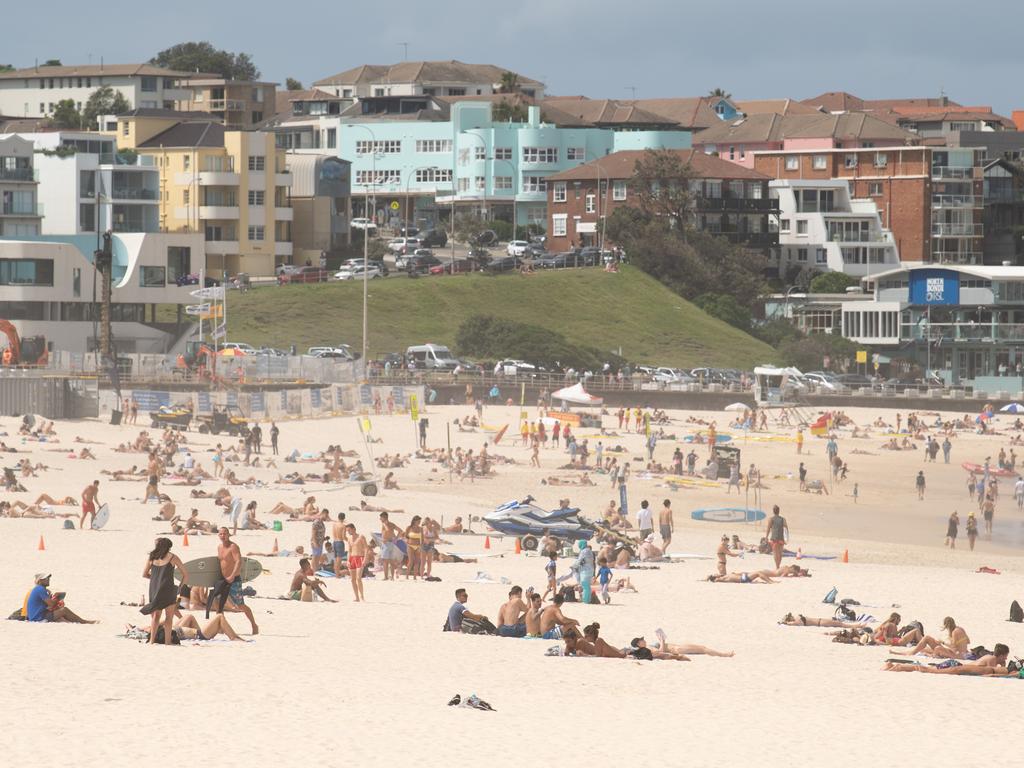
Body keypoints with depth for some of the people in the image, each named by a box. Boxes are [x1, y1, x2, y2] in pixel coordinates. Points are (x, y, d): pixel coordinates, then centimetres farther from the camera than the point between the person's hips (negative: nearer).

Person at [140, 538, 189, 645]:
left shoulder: (151, 557, 11)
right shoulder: (172, 557, 3)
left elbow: (144, 574, 17)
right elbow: (185, 574, 4)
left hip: (154, 588, 3)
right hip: (167, 588, -3)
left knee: (156, 615, 15)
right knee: (169, 616, 4)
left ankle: (152, 640, 11)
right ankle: (167, 641, 0)